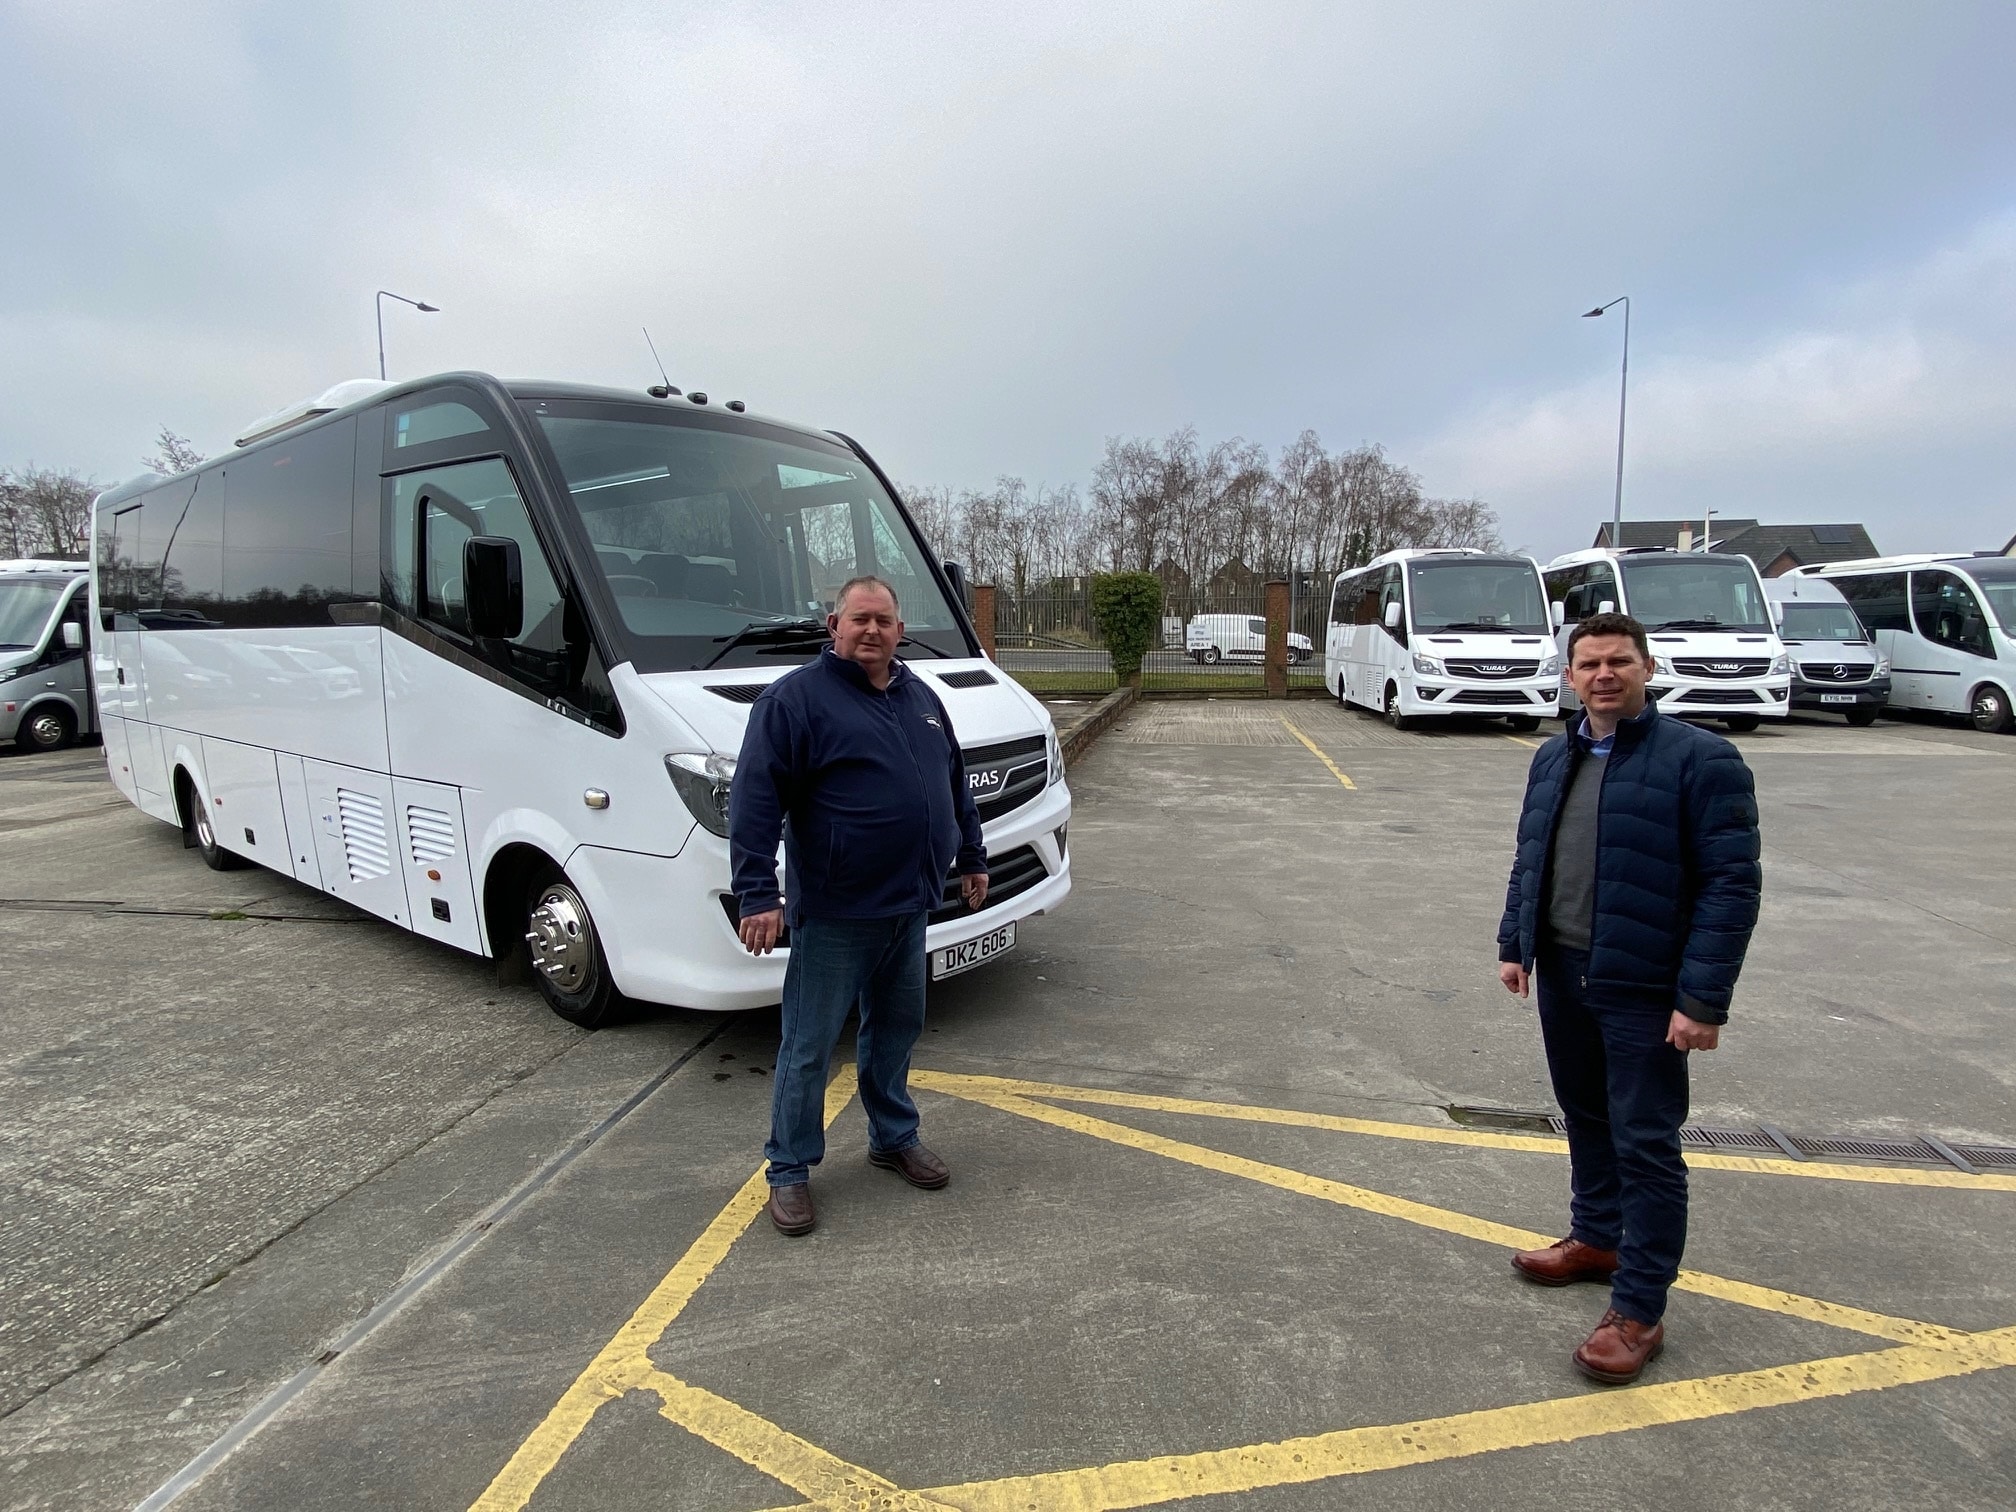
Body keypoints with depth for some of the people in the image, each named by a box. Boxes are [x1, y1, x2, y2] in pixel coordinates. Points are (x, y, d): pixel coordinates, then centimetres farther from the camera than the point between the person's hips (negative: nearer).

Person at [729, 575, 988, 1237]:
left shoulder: (921, 698, 12)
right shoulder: (795, 698, -10)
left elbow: (955, 784, 23)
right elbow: (754, 800, -16)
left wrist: (972, 857, 23)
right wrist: (757, 895, -21)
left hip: (908, 907, 7)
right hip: (833, 914, -6)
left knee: (896, 1030, 20)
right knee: (809, 1048, 3)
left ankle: (894, 1137, 38)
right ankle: (789, 1170, 19)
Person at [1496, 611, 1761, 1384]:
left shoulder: (1699, 758, -12)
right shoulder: (1554, 758, 9)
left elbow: (1733, 884, -15)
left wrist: (1704, 999, -18)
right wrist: (1515, 944, 12)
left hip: (1644, 990, -6)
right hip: (1562, 974, 6)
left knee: (1645, 1145, 2)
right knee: (1586, 1119, 20)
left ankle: (1639, 1310, 15)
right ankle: (1597, 1239, 40)